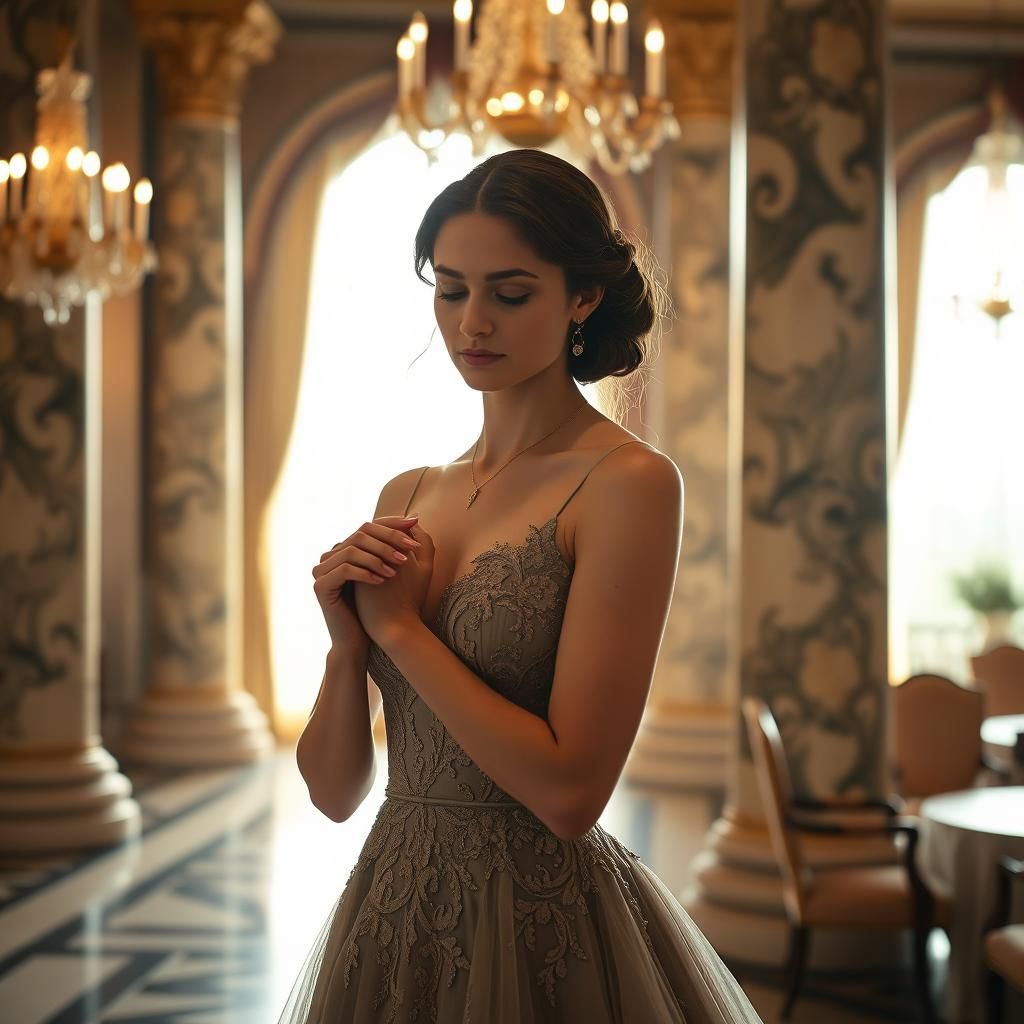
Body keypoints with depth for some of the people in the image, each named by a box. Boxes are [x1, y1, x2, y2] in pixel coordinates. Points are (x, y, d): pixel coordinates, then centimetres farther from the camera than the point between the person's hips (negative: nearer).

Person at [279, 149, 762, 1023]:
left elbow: (569, 789, -20)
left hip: (544, 938, -6)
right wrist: (347, 643, -13)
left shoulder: (629, 484, -13)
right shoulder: (407, 497, 5)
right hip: (391, 918, 6)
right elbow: (336, 790, 5)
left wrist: (400, 626, -12)